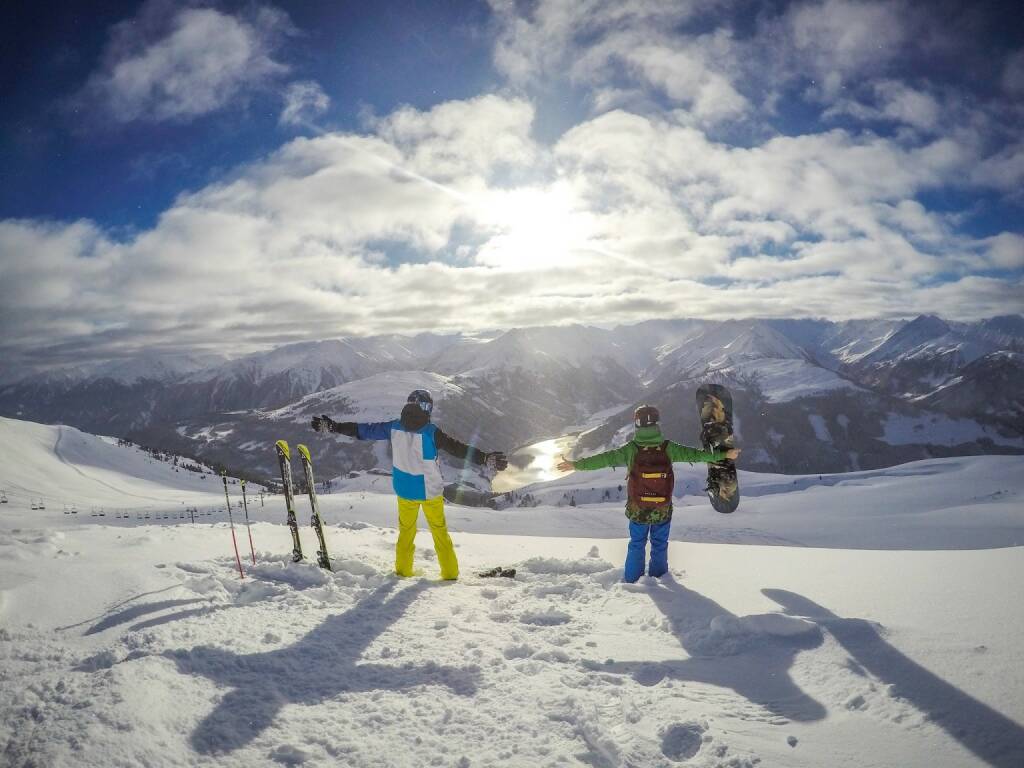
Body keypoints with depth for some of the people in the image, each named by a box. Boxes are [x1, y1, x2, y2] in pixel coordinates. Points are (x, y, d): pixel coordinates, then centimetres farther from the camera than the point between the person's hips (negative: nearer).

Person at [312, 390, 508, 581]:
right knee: (440, 532, 16)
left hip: (404, 492, 3)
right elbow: (458, 448, -27)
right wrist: (487, 459, -27)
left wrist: (331, 426, 7)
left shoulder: (393, 428, -11)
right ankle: (450, 573, 22)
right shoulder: (431, 432, -22)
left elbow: (363, 430, -3)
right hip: (430, 491, -2)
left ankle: (403, 569, 30)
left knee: (406, 531, 23)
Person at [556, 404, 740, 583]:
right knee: (660, 544, 19)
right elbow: (694, 454, -7)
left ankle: (632, 579, 26)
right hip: (663, 509, 0)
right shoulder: (668, 448, -14)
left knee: (637, 544, 18)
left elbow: (605, 458, -17)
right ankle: (658, 577, 31)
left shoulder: (631, 449, -18)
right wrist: (724, 455, 3)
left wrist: (576, 464, -11)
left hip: (637, 510, 0)